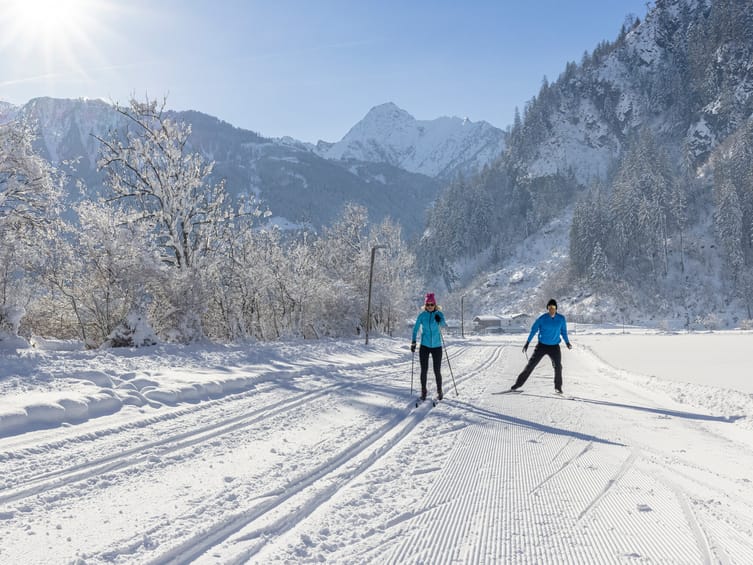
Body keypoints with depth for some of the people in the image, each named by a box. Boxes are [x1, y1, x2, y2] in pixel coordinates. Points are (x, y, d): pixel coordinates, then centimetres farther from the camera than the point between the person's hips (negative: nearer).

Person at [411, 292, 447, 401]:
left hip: (437, 346, 0)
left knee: (437, 371, 2)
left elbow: (444, 324, -21)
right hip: (424, 346, 1)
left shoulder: (439, 314, -4)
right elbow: (415, 328, 3)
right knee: (424, 370, 1)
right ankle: (423, 392, 13)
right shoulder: (422, 315, -2)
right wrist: (413, 342, -5)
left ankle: (439, 391, 19)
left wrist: (440, 321, -43)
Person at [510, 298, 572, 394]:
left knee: (558, 366, -10)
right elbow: (533, 330, 0)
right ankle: (519, 383, 5)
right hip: (542, 345, -1)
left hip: (554, 347, 1)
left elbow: (564, 332, 10)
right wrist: (527, 342, -3)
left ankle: (558, 386, 13)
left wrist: (567, 342, -4)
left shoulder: (561, 319, -4)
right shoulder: (542, 318, -9)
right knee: (531, 364, -3)